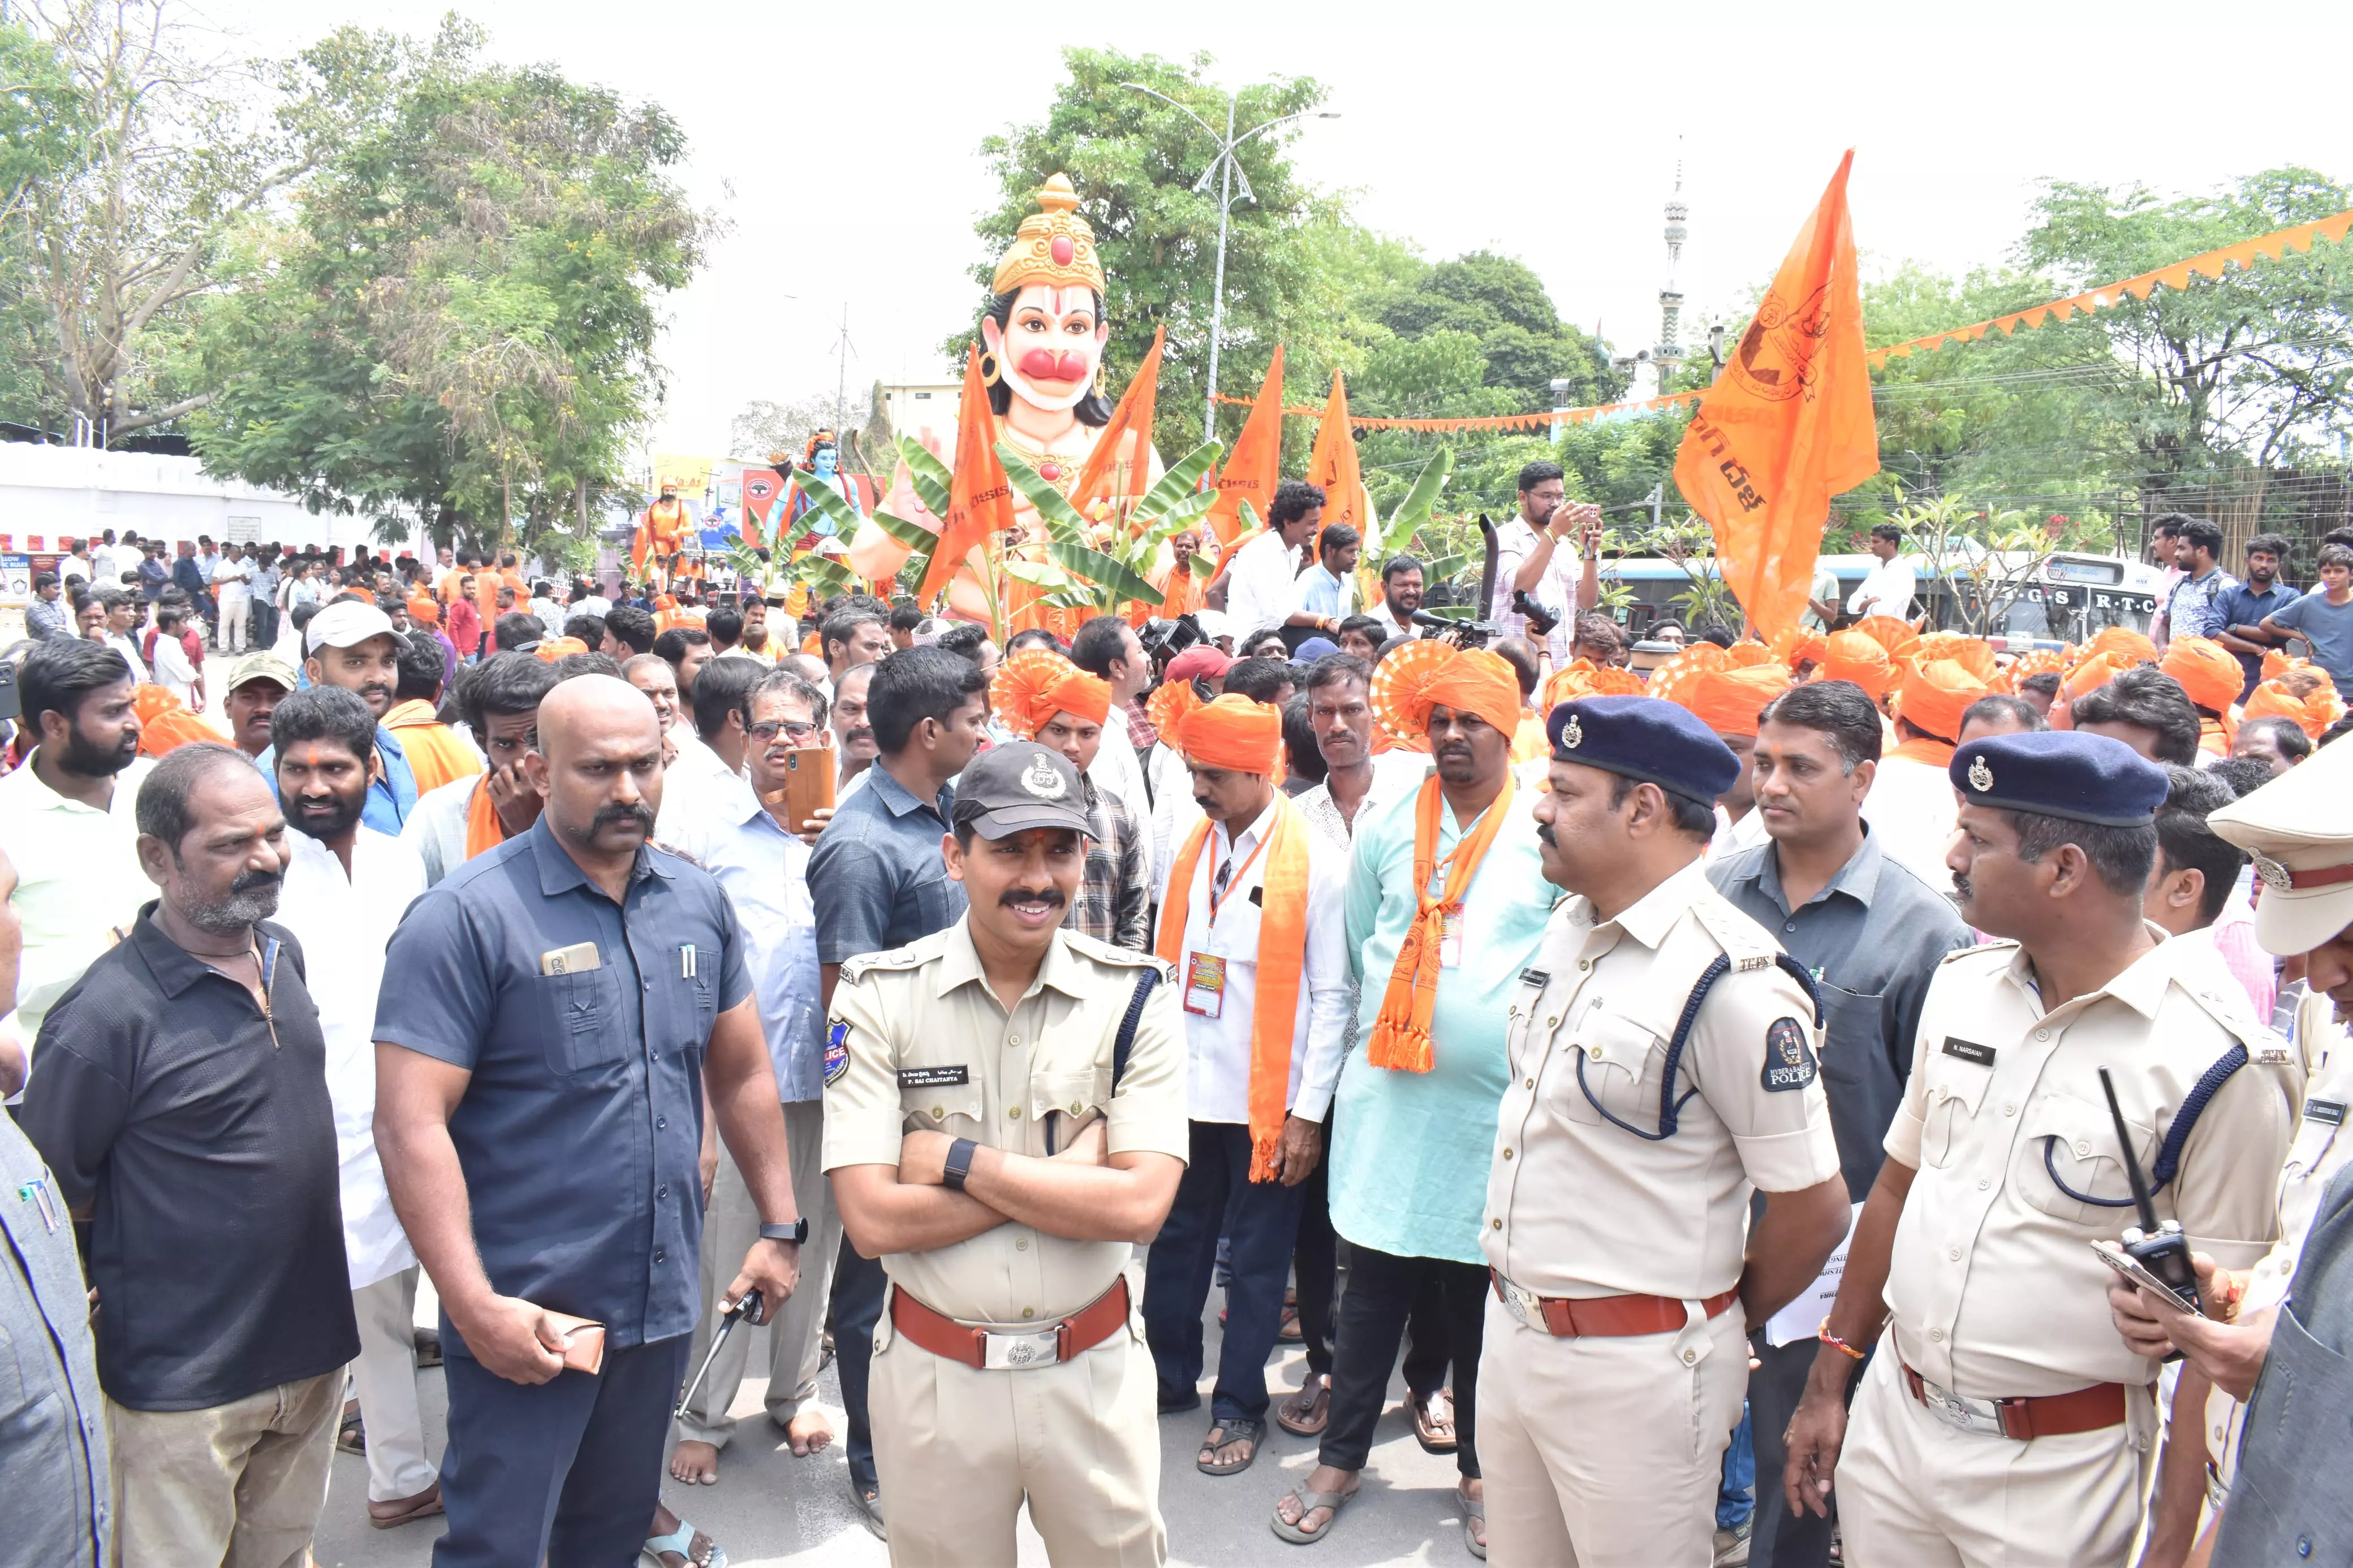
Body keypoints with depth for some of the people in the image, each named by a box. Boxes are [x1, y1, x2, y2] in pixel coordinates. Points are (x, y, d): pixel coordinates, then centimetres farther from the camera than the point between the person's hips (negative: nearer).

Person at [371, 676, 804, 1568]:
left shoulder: (697, 901, 3)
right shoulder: (467, 917, -14)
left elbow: (742, 1074, 12)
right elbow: (410, 1126, -18)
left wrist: (780, 1227, 9)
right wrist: (475, 1308, -21)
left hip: (663, 1300, 5)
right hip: (523, 1316, -5)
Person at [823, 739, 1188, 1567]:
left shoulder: (1133, 994, -7)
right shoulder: (879, 995, -9)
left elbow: (1140, 1206, -17)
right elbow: (873, 1220, -16)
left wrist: (957, 1159, -18)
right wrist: (1071, 1169, -17)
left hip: (1093, 1374, 1)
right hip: (936, 1375, 0)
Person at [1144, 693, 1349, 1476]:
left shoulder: (1318, 861, -11)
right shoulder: (1189, 846, 5)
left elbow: (1331, 996, -10)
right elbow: (1164, 966, 10)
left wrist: (1309, 1112, -12)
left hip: (1268, 1099, -5)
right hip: (1184, 1087, 5)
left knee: (1256, 1256, 8)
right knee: (1177, 1240, 16)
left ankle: (1239, 1406, 23)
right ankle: (1168, 1378, 34)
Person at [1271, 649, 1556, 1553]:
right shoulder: (1387, 829, 3)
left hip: (1500, 1107, -1)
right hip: (1389, 1102, 2)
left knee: (1483, 1301, 11)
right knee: (1372, 1293, 10)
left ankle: (1481, 1471, 29)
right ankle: (1340, 1459, 25)